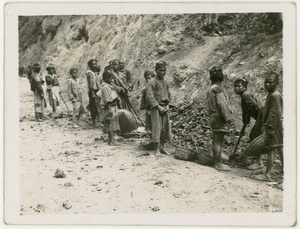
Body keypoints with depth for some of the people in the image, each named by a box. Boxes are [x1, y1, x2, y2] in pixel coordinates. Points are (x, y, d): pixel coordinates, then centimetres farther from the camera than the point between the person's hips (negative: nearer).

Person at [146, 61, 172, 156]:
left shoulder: (165, 82, 14)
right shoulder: (152, 82, -9)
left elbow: (168, 94, 21)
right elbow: (149, 96, -16)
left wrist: (167, 105, 4)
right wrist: (159, 107, -16)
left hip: (165, 108, 7)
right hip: (156, 108, -7)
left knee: (165, 127, 7)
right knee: (157, 127, -7)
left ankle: (162, 147, 18)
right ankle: (156, 149, -1)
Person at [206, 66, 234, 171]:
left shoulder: (211, 88, 15)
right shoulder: (217, 88, -14)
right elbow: (221, 105, -19)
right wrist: (229, 119, -19)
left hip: (214, 118, 10)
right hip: (219, 118, -10)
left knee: (216, 142, 13)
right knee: (218, 142, -5)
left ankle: (217, 162, 19)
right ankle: (219, 164, -1)